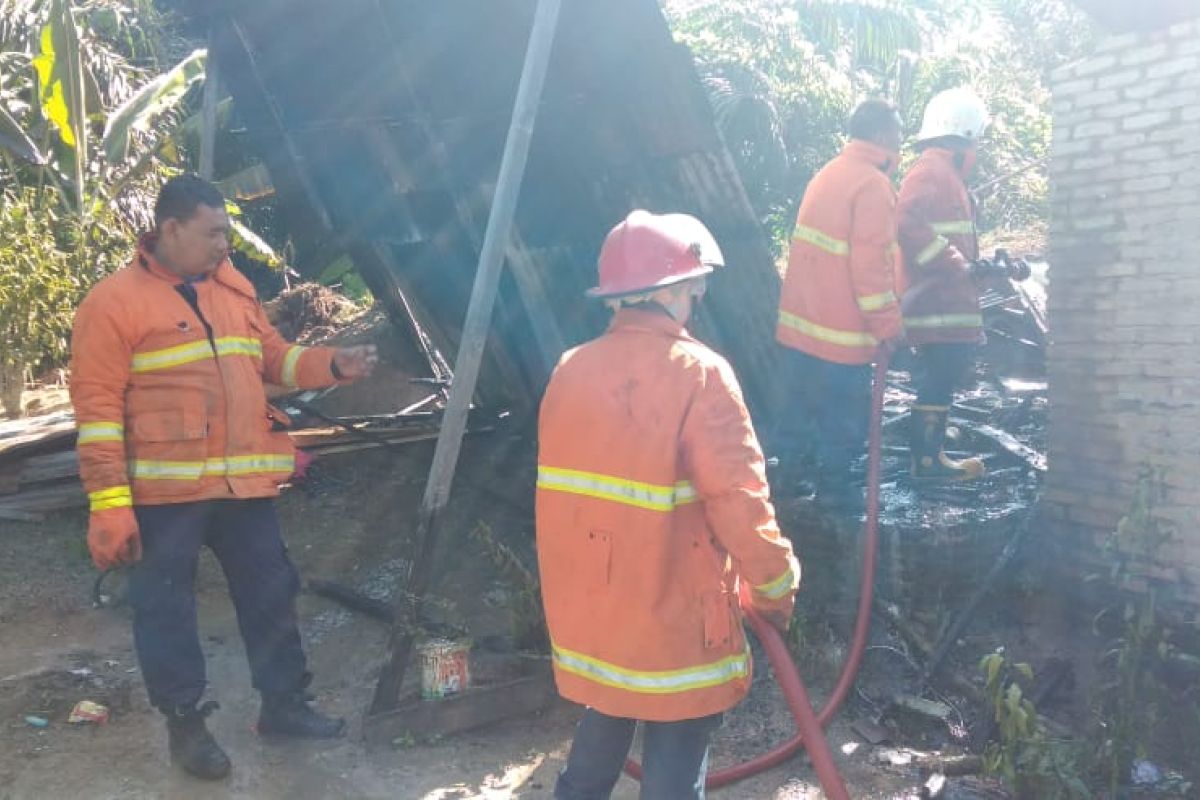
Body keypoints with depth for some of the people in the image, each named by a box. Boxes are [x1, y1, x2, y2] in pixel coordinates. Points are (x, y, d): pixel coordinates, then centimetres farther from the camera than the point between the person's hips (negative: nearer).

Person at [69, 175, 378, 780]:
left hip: (245, 485, 6)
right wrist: (109, 502, -16)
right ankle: (186, 725, 24)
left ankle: (283, 704, 30)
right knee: (167, 611, 7)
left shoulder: (235, 291, 11)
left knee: (271, 594, 14)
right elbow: (98, 407, -11)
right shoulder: (114, 302, -8)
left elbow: (273, 357, 19)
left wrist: (334, 365, 0)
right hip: (164, 492, -5)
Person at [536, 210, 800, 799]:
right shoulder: (698, 374, -19)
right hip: (671, 615, -6)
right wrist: (775, 589, -6)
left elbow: (564, 488, 7)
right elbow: (739, 500, -21)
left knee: (602, 729, 27)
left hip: (588, 605, 6)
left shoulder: (572, 370, -2)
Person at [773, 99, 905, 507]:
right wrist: (889, 324, -13)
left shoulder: (829, 173, 12)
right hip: (841, 331, -8)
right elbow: (871, 263, -20)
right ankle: (834, 484, 17)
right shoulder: (873, 184, -16)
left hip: (799, 320, 8)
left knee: (800, 402, 17)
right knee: (845, 414, 6)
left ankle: (788, 468, 27)